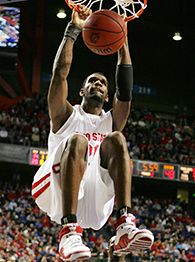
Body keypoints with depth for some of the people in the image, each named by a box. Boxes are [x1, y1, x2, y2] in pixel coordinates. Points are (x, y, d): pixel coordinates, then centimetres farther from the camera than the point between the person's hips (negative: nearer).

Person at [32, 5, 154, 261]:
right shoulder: (66, 115, 24)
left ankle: (125, 225, -39)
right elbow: (60, 72, 9)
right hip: (57, 192, -2)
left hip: (97, 199, 2)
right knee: (78, 141, -31)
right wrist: (73, 29, 7)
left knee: (117, 139, -21)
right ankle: (69, 231, -47)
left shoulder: (111, 121, 29)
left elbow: (125, 88, 13)